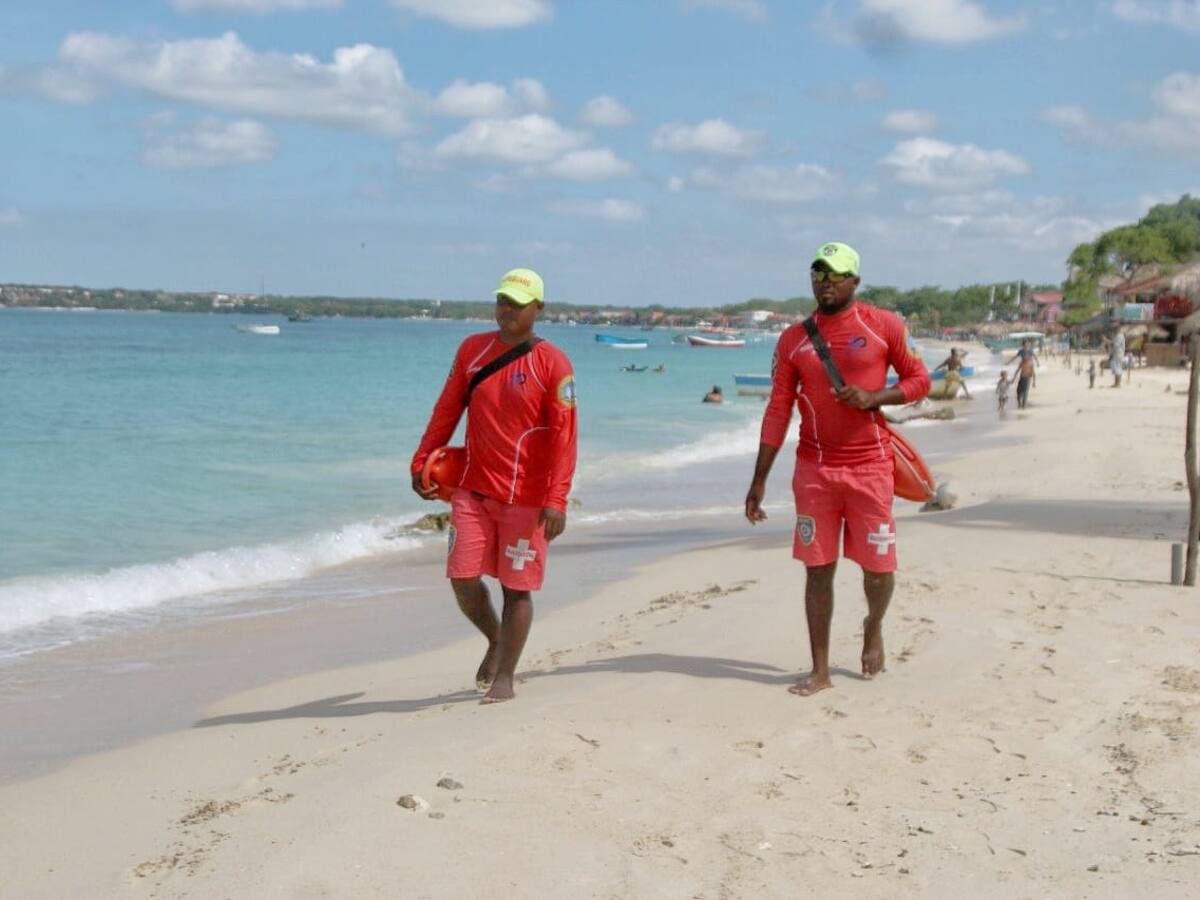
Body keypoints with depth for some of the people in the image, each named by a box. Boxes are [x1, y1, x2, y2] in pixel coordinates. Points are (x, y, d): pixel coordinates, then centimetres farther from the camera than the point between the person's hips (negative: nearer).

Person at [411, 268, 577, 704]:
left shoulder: (552, 364, -9)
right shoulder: (472, 349, 5)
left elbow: (563, 436, -13)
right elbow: (447, 410, 13)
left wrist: (556, 500, -20)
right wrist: (422, 463, 10)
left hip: (525, 497, -4)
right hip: (472, 489, 4)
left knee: (517, 588, 3)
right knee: (463, 578, 0)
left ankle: (504, 677, 15)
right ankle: (495, 640, 29)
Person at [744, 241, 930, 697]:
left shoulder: (884, 326, -2)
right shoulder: (794, 339, 3)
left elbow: (919, 379, 4)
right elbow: (777, 411, 3)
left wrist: (872, 398, -15)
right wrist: (759, 480, 0)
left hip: (870, 466, -2)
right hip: (814, 468, 2)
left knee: (878, 565, 3)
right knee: (818, 569, 3)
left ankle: (874, 629, 36)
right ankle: (820, 671, 11)